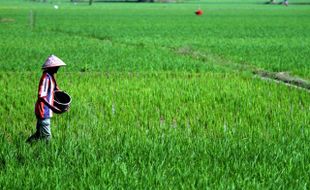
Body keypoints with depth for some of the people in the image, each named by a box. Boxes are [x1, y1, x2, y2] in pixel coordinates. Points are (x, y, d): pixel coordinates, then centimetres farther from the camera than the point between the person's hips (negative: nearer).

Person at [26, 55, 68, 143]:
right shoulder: (46, 78, -19)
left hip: (46, 111, 10)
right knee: (46, 136, -6)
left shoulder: (51, 76, 11)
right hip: (44, 111, -10)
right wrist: (52, 107, -34)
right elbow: (41, 96, -26)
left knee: (39, 134, 17)